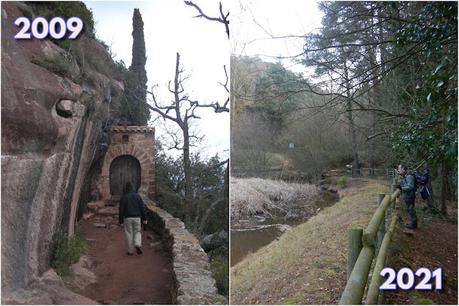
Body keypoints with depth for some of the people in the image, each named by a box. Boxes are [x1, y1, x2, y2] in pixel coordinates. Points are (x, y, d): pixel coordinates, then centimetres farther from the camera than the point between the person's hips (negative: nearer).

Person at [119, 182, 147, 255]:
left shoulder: (123, 197, -3)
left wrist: (121, 221, 0)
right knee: (137, 232, 14)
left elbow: (121, 210, -5)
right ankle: (138, 244, -12)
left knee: (129, 234, 8)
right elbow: (142, 207, 0)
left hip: (128, 218, -1)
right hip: (137, 217, 1)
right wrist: (144, 219, 4)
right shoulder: (137, 195, 2)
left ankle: (130, 251, 11)